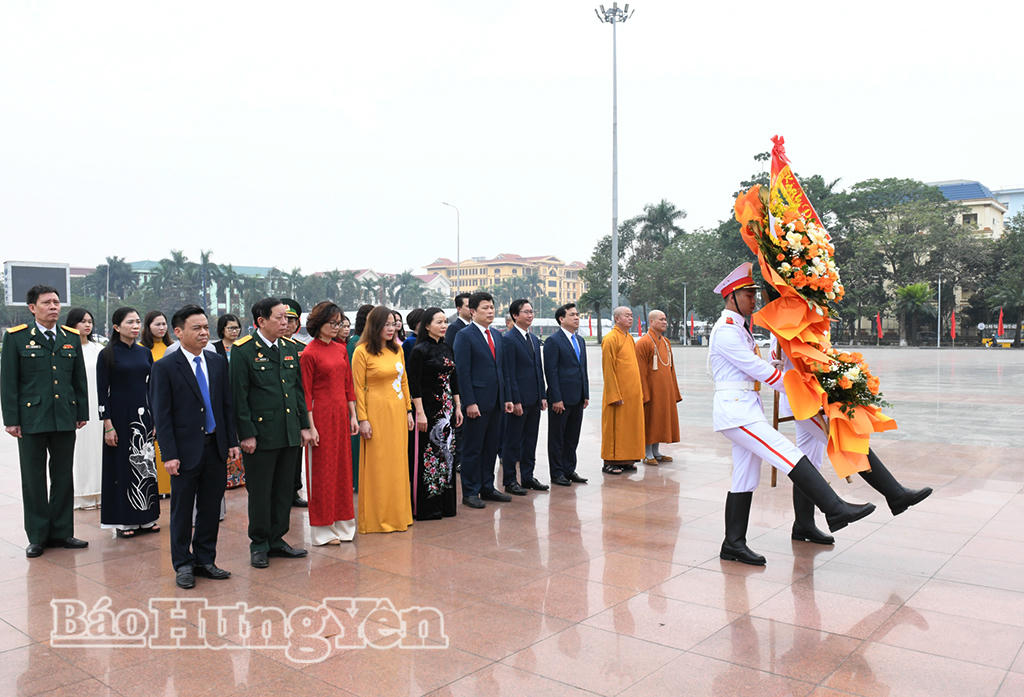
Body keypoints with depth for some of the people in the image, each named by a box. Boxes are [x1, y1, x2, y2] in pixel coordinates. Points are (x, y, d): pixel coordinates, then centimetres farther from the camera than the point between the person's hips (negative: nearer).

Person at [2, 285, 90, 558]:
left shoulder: (72, 337, 9)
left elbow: (80, 379, 12)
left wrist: (82, 413, 9)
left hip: (65, 420, 3)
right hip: (31, 419, -3)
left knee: (63, 477, 9)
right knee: (34, 479, 6)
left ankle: (61, 532, 20)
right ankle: (37, 536, 17)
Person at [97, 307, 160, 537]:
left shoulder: (145, 352, 8)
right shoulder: (107, 355, -5)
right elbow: (102, 391, -8)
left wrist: (156, 418, 8)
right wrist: (108, 425, -12)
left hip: (143, 416, 5)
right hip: (120, 416, -5)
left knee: (145, 464, 8)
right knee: (122, 465, 3)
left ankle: (145, 518, 17)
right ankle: (122, 521, 12)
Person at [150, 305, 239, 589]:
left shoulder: (218, 362, 7)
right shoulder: (164, 367, -6)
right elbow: (161, 415, -8)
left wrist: (232, 441, 5)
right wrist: (169, 454, -13)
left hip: (216, 448, 4)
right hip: (186, 450, -4)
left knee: (211, 508, 12)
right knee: (182, 510, 8)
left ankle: (205, 560, 26)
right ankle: (183, 565, 21)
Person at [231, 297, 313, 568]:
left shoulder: (290, 348, 10)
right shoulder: (243, 351, -8)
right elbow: (239, 396, -10)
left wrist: (304, 425, 10)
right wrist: (246, 434, -13)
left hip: (289, 433, 6)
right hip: (260, 432, -6)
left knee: (285, 489, 13)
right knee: (260, 492, 5)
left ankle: (276, 539, 27)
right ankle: (259, 545, 19)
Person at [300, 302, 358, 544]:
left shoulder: (341, 349, 9)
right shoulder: (309, 354, -9)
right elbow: (306, 393, -10)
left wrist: (353, 415, 10)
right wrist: (310, 426, -13)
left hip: (341, 413, 6)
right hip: (321, 415, -6)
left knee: (342, 467, 11)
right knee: (322, 471, 2)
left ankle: (341, 523, 23)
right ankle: (322, 530, 12)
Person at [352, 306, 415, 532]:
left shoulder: (397, 349, 11)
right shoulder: (362, 352, -7)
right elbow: (358, 388, -9)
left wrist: (408, 410, 11)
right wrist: (362, 419, -14)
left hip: (398, 412, 6)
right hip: (376, 413, -6)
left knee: (398, 463, 11)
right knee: (377, 465, 0)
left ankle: (397, 514, 22)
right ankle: (377, 519, 11)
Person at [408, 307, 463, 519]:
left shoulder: (447, 349, 12)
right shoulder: (419, 350, -9)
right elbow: (414, 385, -13)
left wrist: (458, 407, 13)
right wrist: (420, 413, -17)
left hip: (447, 409, 7)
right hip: (428, 408, -7)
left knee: (446, 453, 10)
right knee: (427, 456, -2)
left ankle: (445, 504, 19)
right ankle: (425, 507, 6)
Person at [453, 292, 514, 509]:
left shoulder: (496, 336, 15)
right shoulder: (464, 336, -8)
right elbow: (462, 372, -13)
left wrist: (507, 398, 12)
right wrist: (470, 402, -17)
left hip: (495, 402, 7)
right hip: (477, 402, -7)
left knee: (491, 446, 13)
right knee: (472, 449, 1)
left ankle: (487, 488, 24)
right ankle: (470, 492, 11)